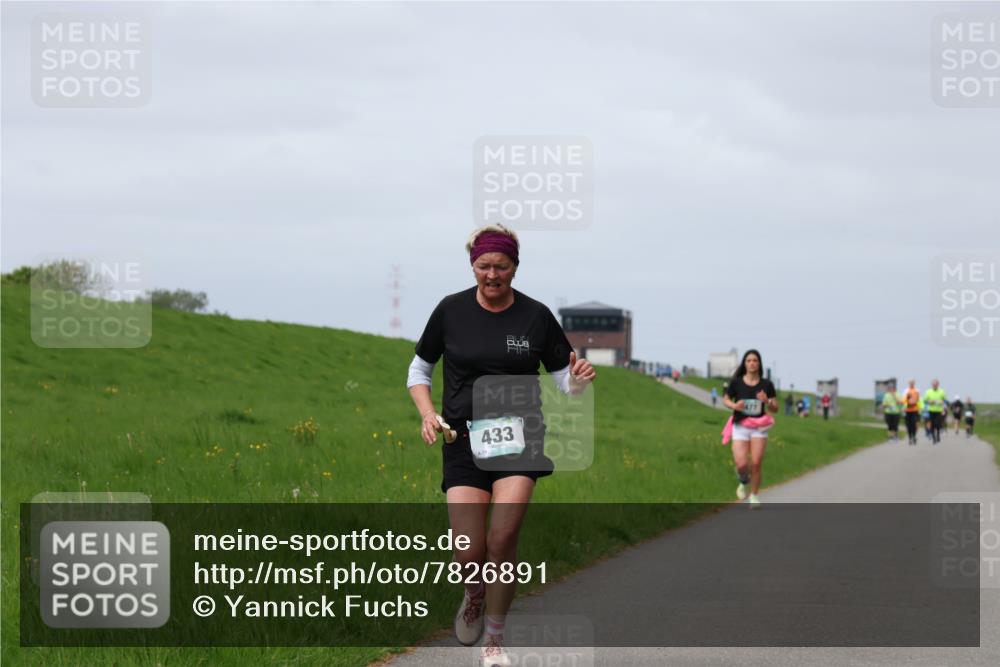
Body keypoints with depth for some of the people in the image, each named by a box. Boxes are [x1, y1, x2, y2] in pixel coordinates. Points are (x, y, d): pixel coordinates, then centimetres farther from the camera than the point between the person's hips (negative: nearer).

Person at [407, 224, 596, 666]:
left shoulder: (535, 316, 2)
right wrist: (428, 413, -6)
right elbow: (419, 371, 12)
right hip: (464, 440, 0)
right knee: (470, 553, -10)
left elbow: (564, 379, 9)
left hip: (520, 437, 0)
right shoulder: (451, 311, 1)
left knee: (503, 539, -15)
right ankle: (475, 592, 28)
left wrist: (579, 380, -15)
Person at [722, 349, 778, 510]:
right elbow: (725, 400, 10)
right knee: (742, 464, -12)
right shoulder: (736, 383, -2)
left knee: (756, 463, -7)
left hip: (759, 428, 0)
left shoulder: (766, 385, -1)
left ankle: (754, 495, 11)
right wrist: (734, 406, -12)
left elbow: (775, 409, 3)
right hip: (740, 427, 0)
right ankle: (744, 482, 23)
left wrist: (767, 401, -18)